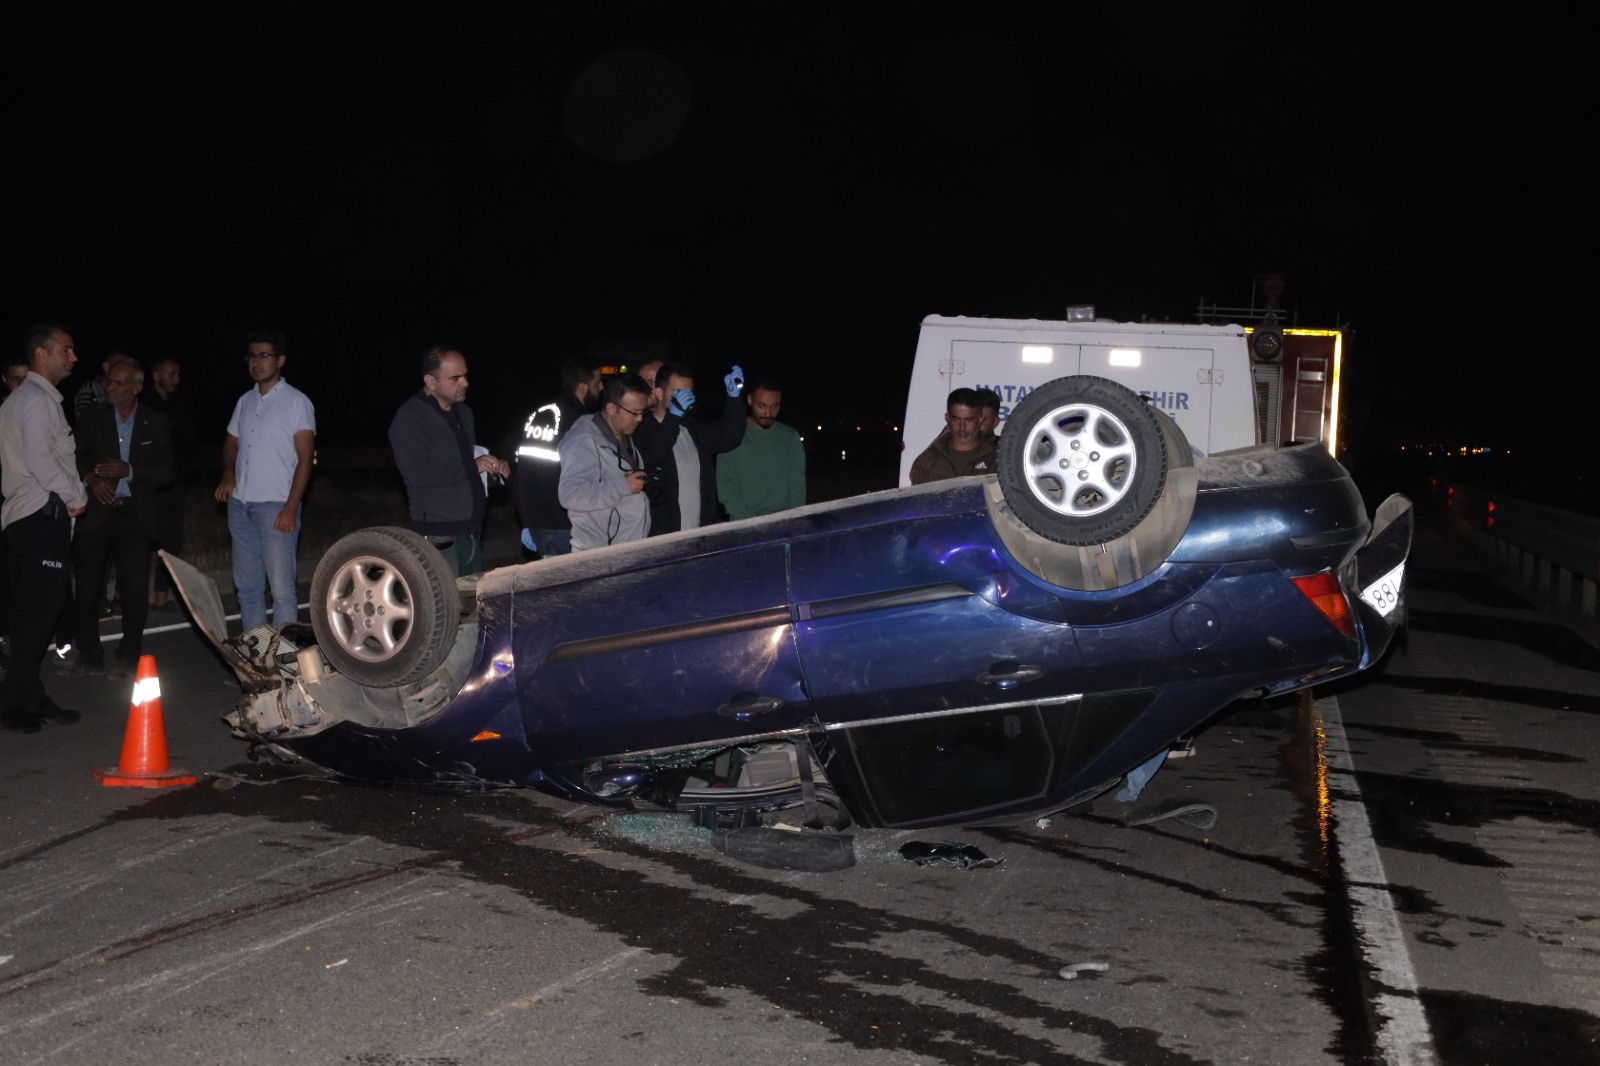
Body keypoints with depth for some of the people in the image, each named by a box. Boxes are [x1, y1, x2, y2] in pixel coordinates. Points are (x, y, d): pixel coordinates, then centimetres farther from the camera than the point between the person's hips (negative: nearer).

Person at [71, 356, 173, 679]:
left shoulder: (155, 423, 3)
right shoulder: (91, 416, 6)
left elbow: (166, 473, 0)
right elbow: (77, 458, 8)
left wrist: (129, 470, -14)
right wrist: (90, 479, -12)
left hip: (136, 515, -1)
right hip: (96, 512, 1)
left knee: (134, 590, -1)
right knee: (86, 588, -1)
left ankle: (128, 658, 14)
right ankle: (89, 656, 13)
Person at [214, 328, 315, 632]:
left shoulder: (296, 402, -4)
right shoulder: (245, 401, 14)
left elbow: (304, 459, -8)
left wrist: (291, 509, -15)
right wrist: (227, 474, 5)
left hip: (275, 506, -6)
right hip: (240, 505, 6)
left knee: (281, 587, -10)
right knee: (246, 584, 11)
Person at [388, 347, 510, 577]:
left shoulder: (463, 412, 17)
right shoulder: (410, 418, -10)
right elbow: (417, 473, -23)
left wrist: (493, 466, 9)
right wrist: (472, 467, -17)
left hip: (471, 531, 8)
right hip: (438, 536, -8)